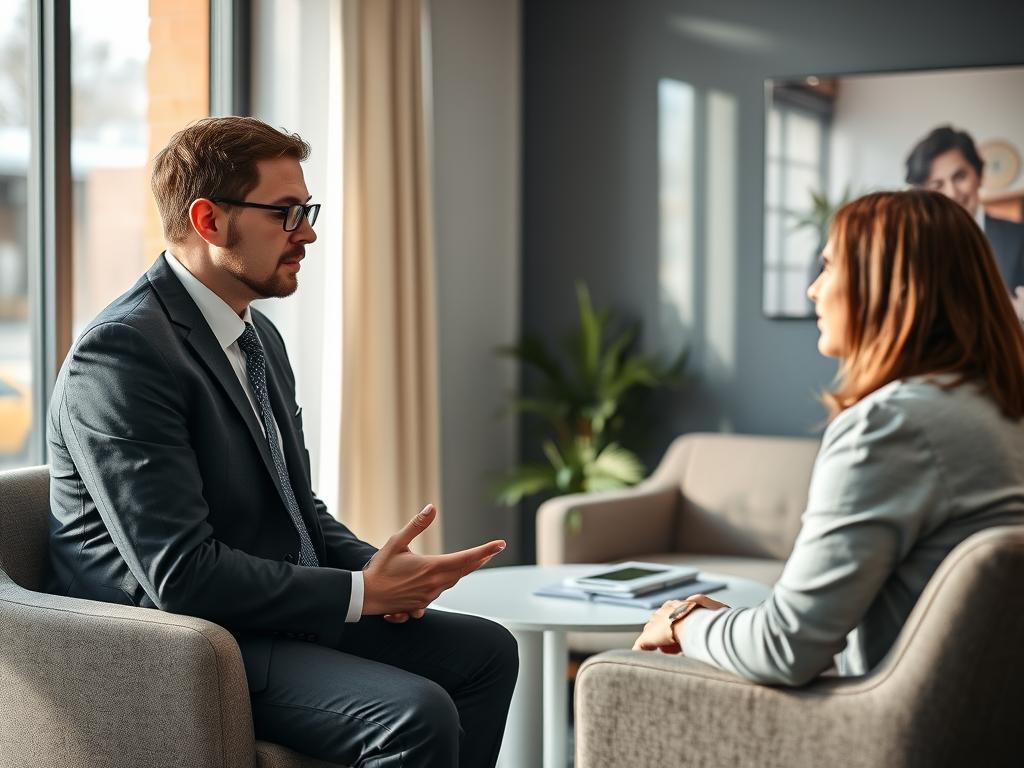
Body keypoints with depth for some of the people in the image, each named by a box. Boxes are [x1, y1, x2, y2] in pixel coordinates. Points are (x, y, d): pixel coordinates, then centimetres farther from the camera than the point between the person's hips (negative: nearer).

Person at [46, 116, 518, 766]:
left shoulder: (260, 336, 13)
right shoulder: (121, 355, -20)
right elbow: (180, 574, -25)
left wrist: (374, 566, -2)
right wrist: (362, 591, -19)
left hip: (283, 613, 10)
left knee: (486, 651, 8)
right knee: (418, 713, -27)